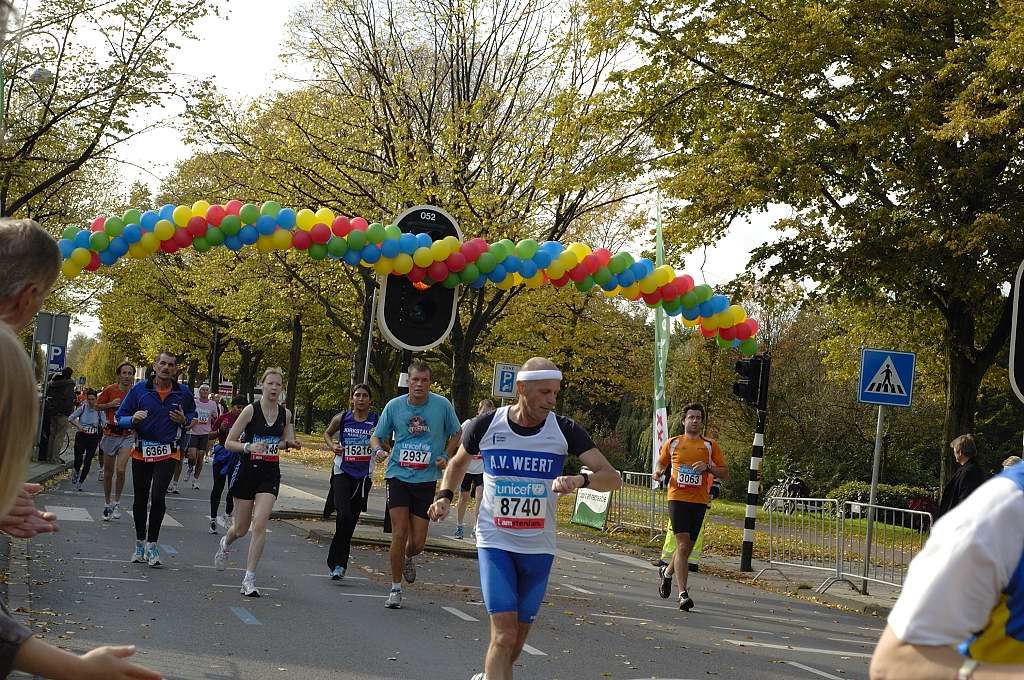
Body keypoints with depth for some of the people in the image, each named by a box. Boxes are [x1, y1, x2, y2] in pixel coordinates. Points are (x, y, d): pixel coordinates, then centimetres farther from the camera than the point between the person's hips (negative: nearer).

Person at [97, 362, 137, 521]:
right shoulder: (110, 390, -5)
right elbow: (98, 405, 6)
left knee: (120, 470, -18)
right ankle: (107, 504, 27)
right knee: (108, 472, 10)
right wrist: (110, 404, -11)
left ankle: (117, 502, 1)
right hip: (110, 434, 1)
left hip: (128, 435, -1)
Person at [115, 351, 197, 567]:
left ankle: (152, 544, -4)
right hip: (141, 452, 1)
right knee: (140, 499, 10)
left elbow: (192, 413, 20)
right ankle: (140, 545, 26)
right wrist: (133, 419, -19)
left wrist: (184, 420, -3)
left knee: (158, 496, -17)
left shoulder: (183, 393, 1)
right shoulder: (139, 389, -2)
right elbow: (120, 417, 3)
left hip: (167, 454, -1)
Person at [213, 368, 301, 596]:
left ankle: (249, 578, -6)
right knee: (241, 529, 11)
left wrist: (288, 444, -1)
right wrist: (248, 446, -25)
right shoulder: (251, 410, -8)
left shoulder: (286, 414, 4)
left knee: (260, 526, -14)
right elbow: (229, 443, -7)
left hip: (270, 474, 2)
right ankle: (226, 544, 48)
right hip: (247, 471, -2)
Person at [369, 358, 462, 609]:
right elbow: (376, 437, 9)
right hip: (397, 476, 0)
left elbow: (456, 435, 13)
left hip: (426, 479, 0)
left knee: (418, 542, 0)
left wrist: (446, 457, -3)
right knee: (399, 534, -9)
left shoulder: (442, 405, -3)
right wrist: (379, 450, -13)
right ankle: (395, 588, 6)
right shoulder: (394, 406, -1)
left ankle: (408, 558, 38)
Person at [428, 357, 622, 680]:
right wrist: (445, 496, 0)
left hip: (538, 547, 2)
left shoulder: (564, 430, -6)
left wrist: (580, 479, -31)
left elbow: (612, 478, -11)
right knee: (504, 633, -15)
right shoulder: (486, 425, -6)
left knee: (519, 635, 13)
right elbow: (459, 462, 16)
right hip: (495, 542, -2)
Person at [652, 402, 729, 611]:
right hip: (677, 498, -2)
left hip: (699, 501, 2)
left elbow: (725, 473, 9)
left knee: (688, 547, 10)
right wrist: (658, 471, 0)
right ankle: (683, 594, -16)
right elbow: (661, 463, 24)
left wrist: (708, 467, -9)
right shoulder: (673, 443, 10)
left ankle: (667, 572, 40)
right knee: (683, 544, -15)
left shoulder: (710, 445, 9)